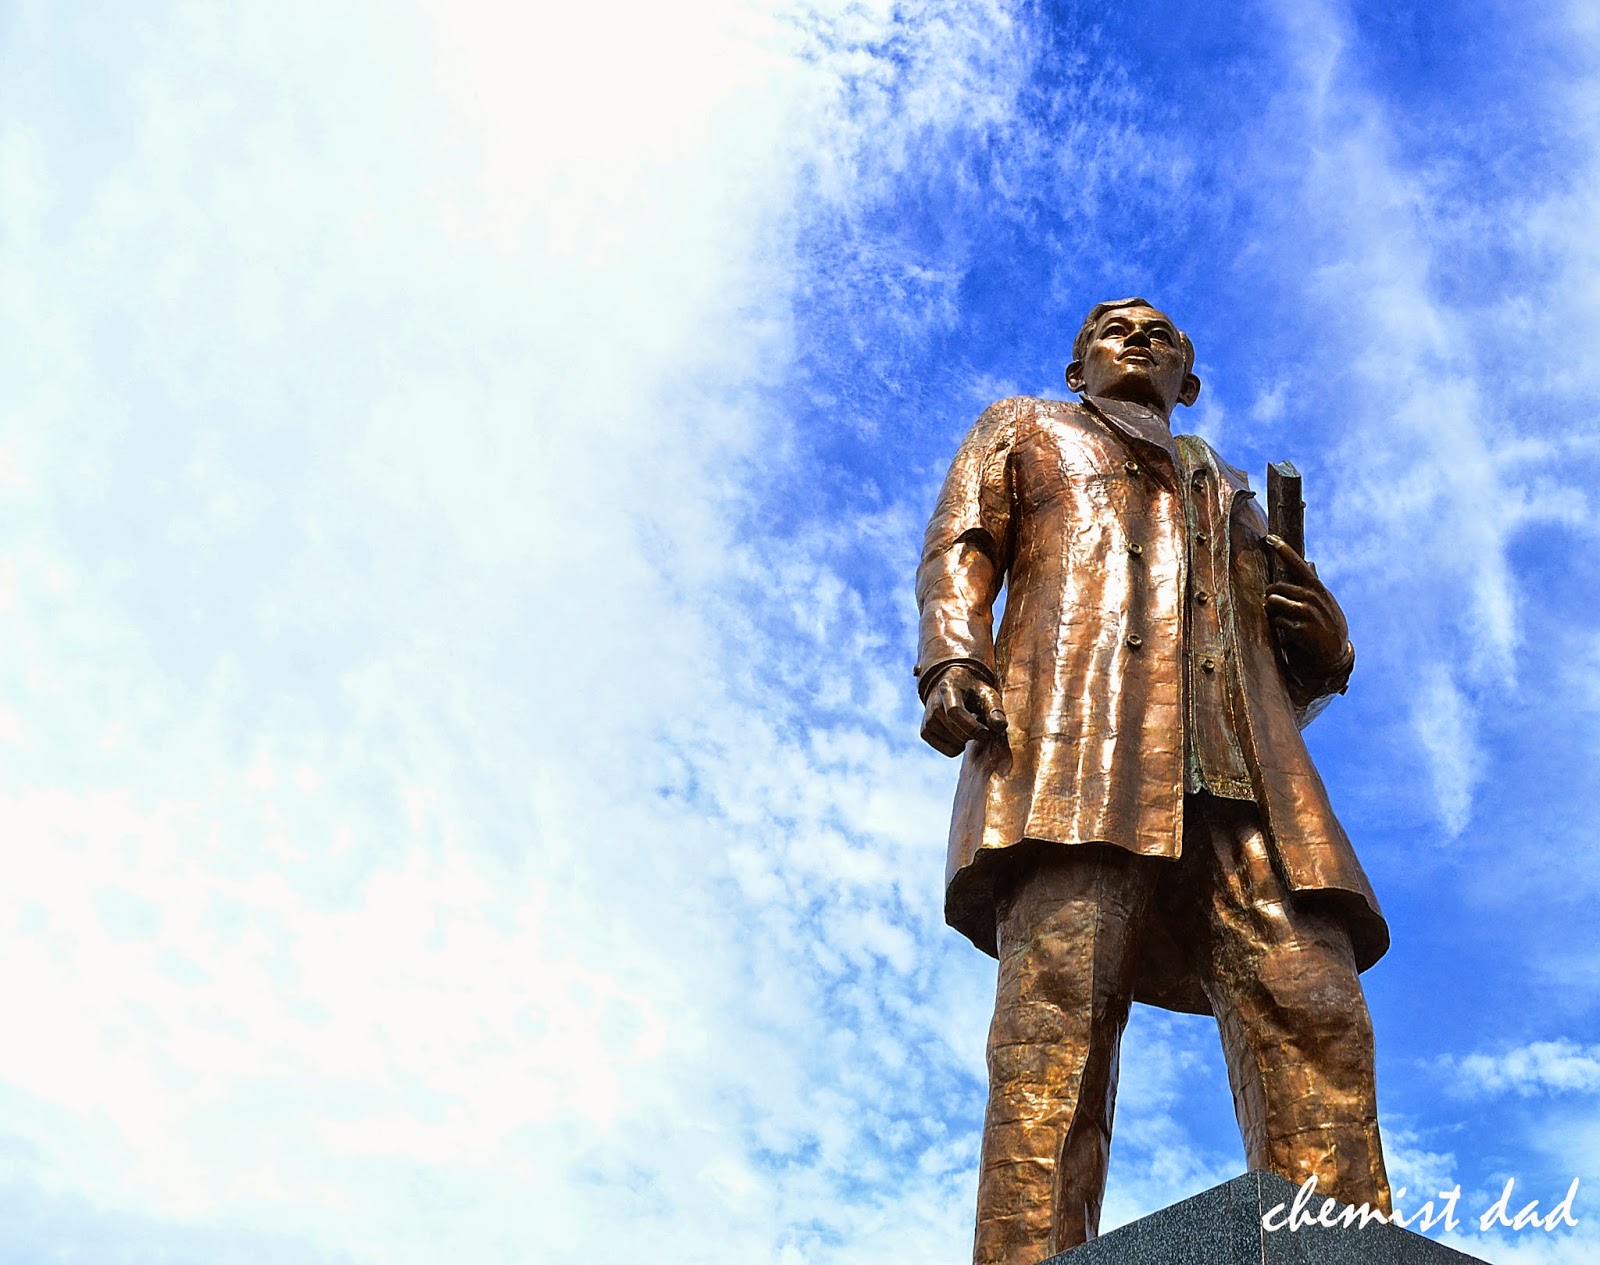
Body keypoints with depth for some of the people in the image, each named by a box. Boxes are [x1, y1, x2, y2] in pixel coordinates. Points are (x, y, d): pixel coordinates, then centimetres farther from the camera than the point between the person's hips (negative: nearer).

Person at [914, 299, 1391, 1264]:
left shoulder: (1226, 488, 40)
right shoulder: (1023, 429, 33)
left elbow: (1291, 677, 33)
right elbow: (959, 551, 14)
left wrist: (1322, 645, 8)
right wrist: (952, 660, -7)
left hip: (1245, 771, 4)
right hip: (1076, 741, -3)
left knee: (1317, 1015, -18)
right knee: (1059, 1005, -23)